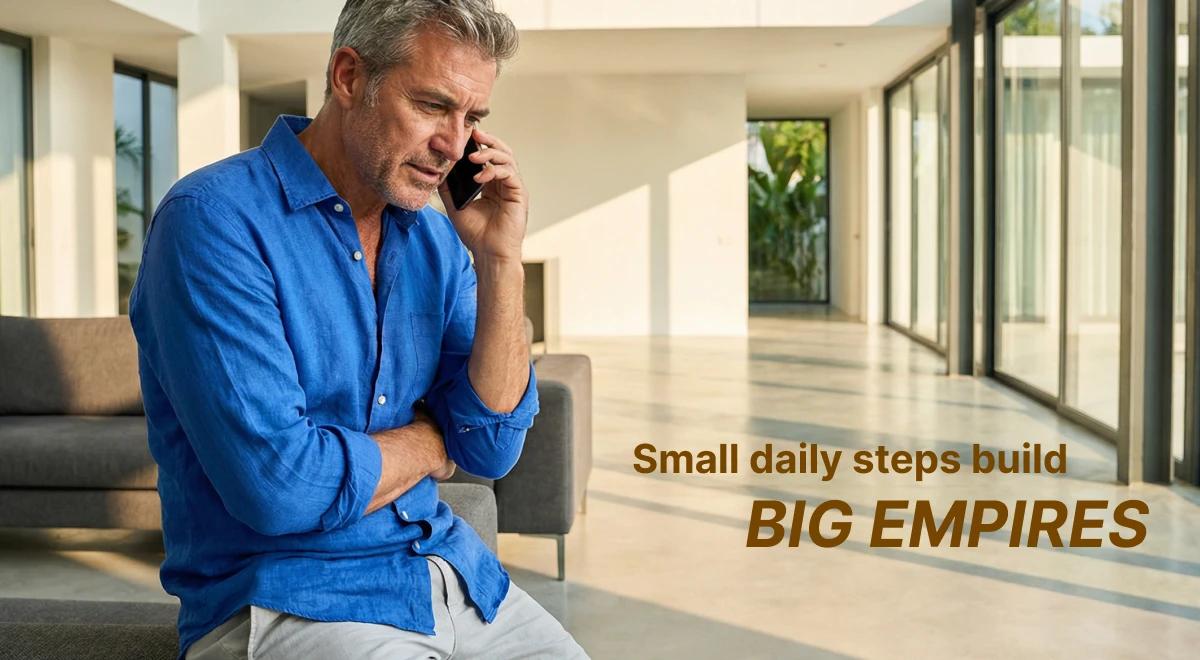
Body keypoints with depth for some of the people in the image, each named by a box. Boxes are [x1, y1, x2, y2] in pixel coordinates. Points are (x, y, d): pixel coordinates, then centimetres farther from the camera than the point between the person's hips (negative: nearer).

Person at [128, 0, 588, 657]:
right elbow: (277, 485, -24)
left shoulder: (436, 239, 5)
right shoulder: (212, 217, -16)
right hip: (284, 597, -6)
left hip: (452, 571, 6)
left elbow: (490, 449, 0)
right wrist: (427, 443, -6)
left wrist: (499, 259, -8)